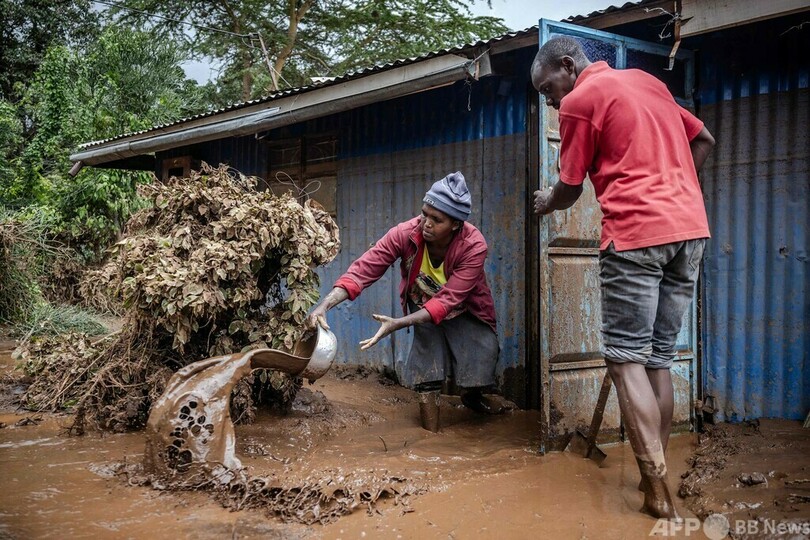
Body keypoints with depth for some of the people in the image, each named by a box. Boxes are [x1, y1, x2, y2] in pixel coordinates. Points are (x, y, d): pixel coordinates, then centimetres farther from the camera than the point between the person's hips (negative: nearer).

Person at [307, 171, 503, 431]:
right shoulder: (405, 234, -30)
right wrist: (324, 305, -48)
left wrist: (398, 323, -46)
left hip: (464, 311, 0)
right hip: (424, 307, 0)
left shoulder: (474, 246, -33)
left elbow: (447, 300, -36)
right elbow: (364, 269, -34)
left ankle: (472, 395, 23)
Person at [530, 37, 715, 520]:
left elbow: (569, 190, 4)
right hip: (691, 228, 7)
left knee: (627, 359, -3)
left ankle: (659, 496, -7)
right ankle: (656, 478, 15)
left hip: (636, 232, -7)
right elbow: (704, 140, 26)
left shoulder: (580, 101, 0)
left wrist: (545, 204, 24)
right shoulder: (647, 81, 21)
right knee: (659, 357, 11)